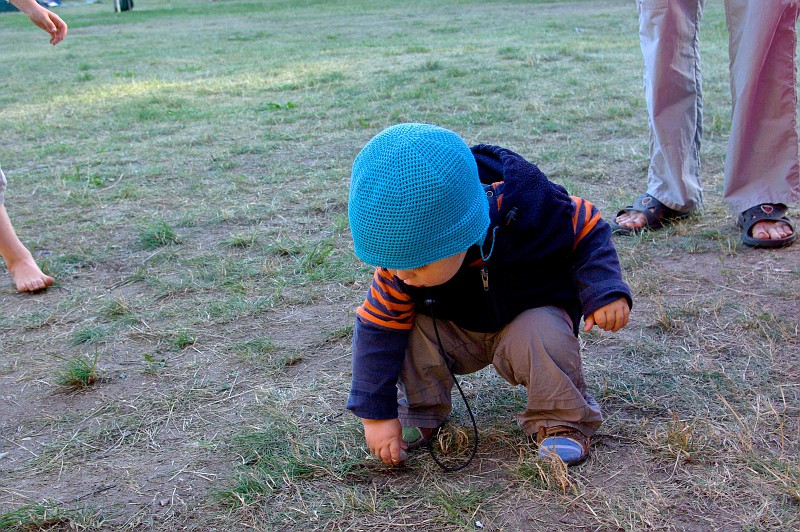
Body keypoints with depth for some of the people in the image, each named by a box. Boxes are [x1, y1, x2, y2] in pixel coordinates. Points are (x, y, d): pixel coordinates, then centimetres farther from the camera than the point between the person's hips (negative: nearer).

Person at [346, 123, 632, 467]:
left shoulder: (524, 208, -35)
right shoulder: (405, 255, -26)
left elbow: (586, 229, -16)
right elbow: (378, 328, -19)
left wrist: (604, 289, -30)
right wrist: (376, 413, -19)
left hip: (532, 314, -2)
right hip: (456, 334, 2)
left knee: (540, 337, -35)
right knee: (407, 329, -25)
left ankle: (562, 422, -8)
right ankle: (421, 411, 1)